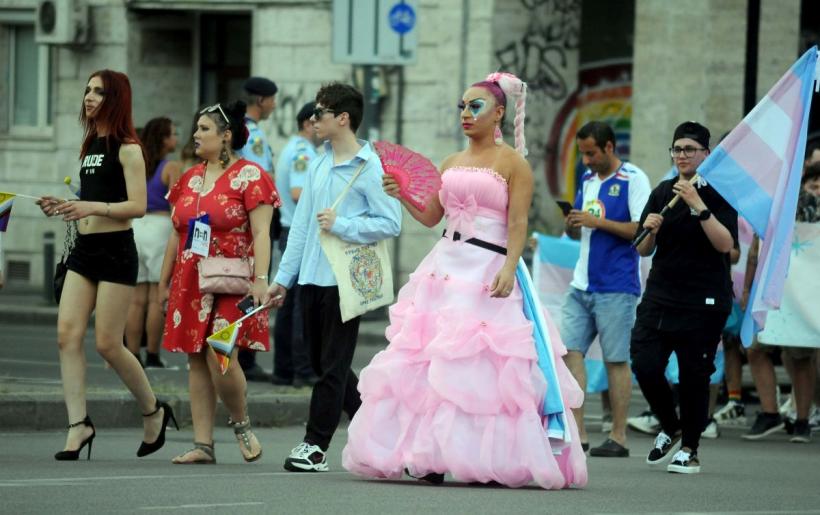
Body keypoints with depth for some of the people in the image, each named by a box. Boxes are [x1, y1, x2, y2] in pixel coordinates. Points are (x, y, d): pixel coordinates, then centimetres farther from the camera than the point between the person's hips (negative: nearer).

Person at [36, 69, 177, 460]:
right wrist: (64, 208, 7)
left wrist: (92, 207, -26)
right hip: (84, 250, 8)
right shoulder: (90, 145, 16)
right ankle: (79, 425, -4)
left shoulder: (126, 148, -9)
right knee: (67, 335, -5)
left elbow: (137, 206, -16)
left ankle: (153, 411, 17)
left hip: (116, 251, -8)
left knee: (107, 344, -5)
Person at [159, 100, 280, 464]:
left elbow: (261, 233, -10)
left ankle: (241, 424, 8)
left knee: (220, 358, -17)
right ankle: (203, 444, 6)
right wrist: (164, 281, 19)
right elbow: (176, 235, 20)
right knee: (196, 362, 4)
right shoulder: (190, 179, 16)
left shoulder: (248, 176, -4)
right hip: (191, 284, 7)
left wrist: (260, 279, -19)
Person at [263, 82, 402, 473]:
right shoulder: (318, 165, 14)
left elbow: (391, 223, -13)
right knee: (323, 363, 11)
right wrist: (283, 277, 15)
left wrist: (342, 225, -17)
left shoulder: (370, 167, -8)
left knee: (333, 365, -3)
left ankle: (315, 446, 0)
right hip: (311, 278, 8)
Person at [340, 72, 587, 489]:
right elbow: (430, 217, 18)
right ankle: (431, 458, 2)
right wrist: (401, 194, 1)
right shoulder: (451, 164, 18)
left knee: (484, 365, -12)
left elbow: (518, 224, -8)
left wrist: (509, 268, -21)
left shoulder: (512, 163, -1)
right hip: (446, 266, 7)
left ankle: (488, 460, -9)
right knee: (428, 360, -1)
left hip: (489, 272, -6)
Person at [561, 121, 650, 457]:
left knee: (616, 359, -2)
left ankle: (618, 438, 3)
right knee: (570, 350, -2)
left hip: (616, 287, -7)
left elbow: (642, 230, -14)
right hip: (582, 284, 7)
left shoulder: (633, 180, -7)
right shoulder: (588, 179, 16)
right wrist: (572, 224, -1)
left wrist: (598, 221, -17)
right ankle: (577, 433, 0)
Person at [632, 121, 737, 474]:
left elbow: (725, 244, -16)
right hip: (660, 296, 4)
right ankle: (670, 429, 18)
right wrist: (650, 230, -7)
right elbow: (643, 250, 15)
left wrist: (698, 206, -23)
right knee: (645, 365, -7)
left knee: (694, 375, -1)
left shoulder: (719, 194, -2)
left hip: (703, 300, -4)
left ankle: (689, 449, 12)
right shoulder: (662, 193, 11)